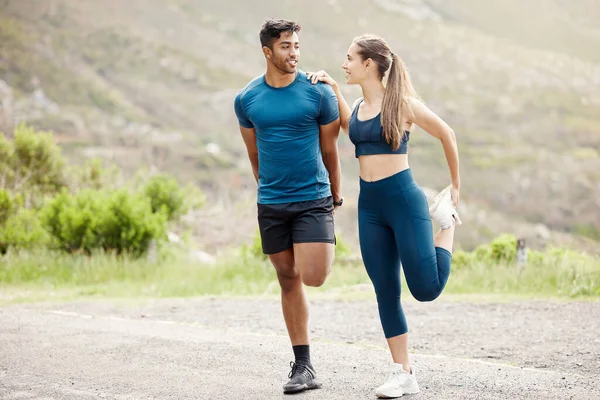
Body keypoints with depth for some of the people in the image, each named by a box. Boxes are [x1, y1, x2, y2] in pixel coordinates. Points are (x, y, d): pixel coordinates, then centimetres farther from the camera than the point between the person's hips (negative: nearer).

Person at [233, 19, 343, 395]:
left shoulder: (319, 92, -5)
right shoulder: (247, 99, 2)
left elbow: (330, 151, 4)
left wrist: (336, 200, 10)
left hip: (314, 200, -2)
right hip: (271, 205, 3)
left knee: (312, 276, -16)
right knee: (289, 281, 7)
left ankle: (325, 252, 20)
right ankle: (303, 365, 14)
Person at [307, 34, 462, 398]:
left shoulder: (402, 103, -9)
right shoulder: (358, 107, 9)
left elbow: (447, 135, 2)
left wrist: (457, 186, 9)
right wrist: (332, 89, 23)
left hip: (404, 200, -6)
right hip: (370, 207, 6)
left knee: (426, 289, -8)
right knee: (386, 293, 4)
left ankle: (447, 220, 19)